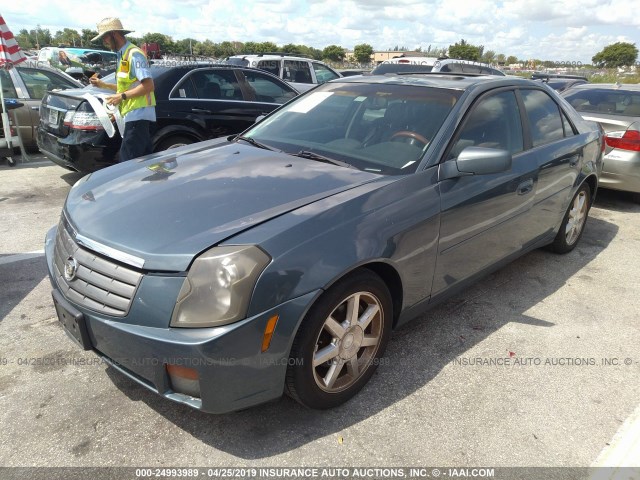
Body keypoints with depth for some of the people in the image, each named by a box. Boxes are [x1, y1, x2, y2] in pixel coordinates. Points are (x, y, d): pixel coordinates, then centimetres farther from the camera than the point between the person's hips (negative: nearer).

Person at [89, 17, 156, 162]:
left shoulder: (134, 54, -9)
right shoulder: (123, 55, 21)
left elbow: (148, 85, -18)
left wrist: (122, 96, -17)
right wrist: (103, 85, 21)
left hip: (138, 115, -10)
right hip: (135, 116, 10)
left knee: (127, 164, -13)